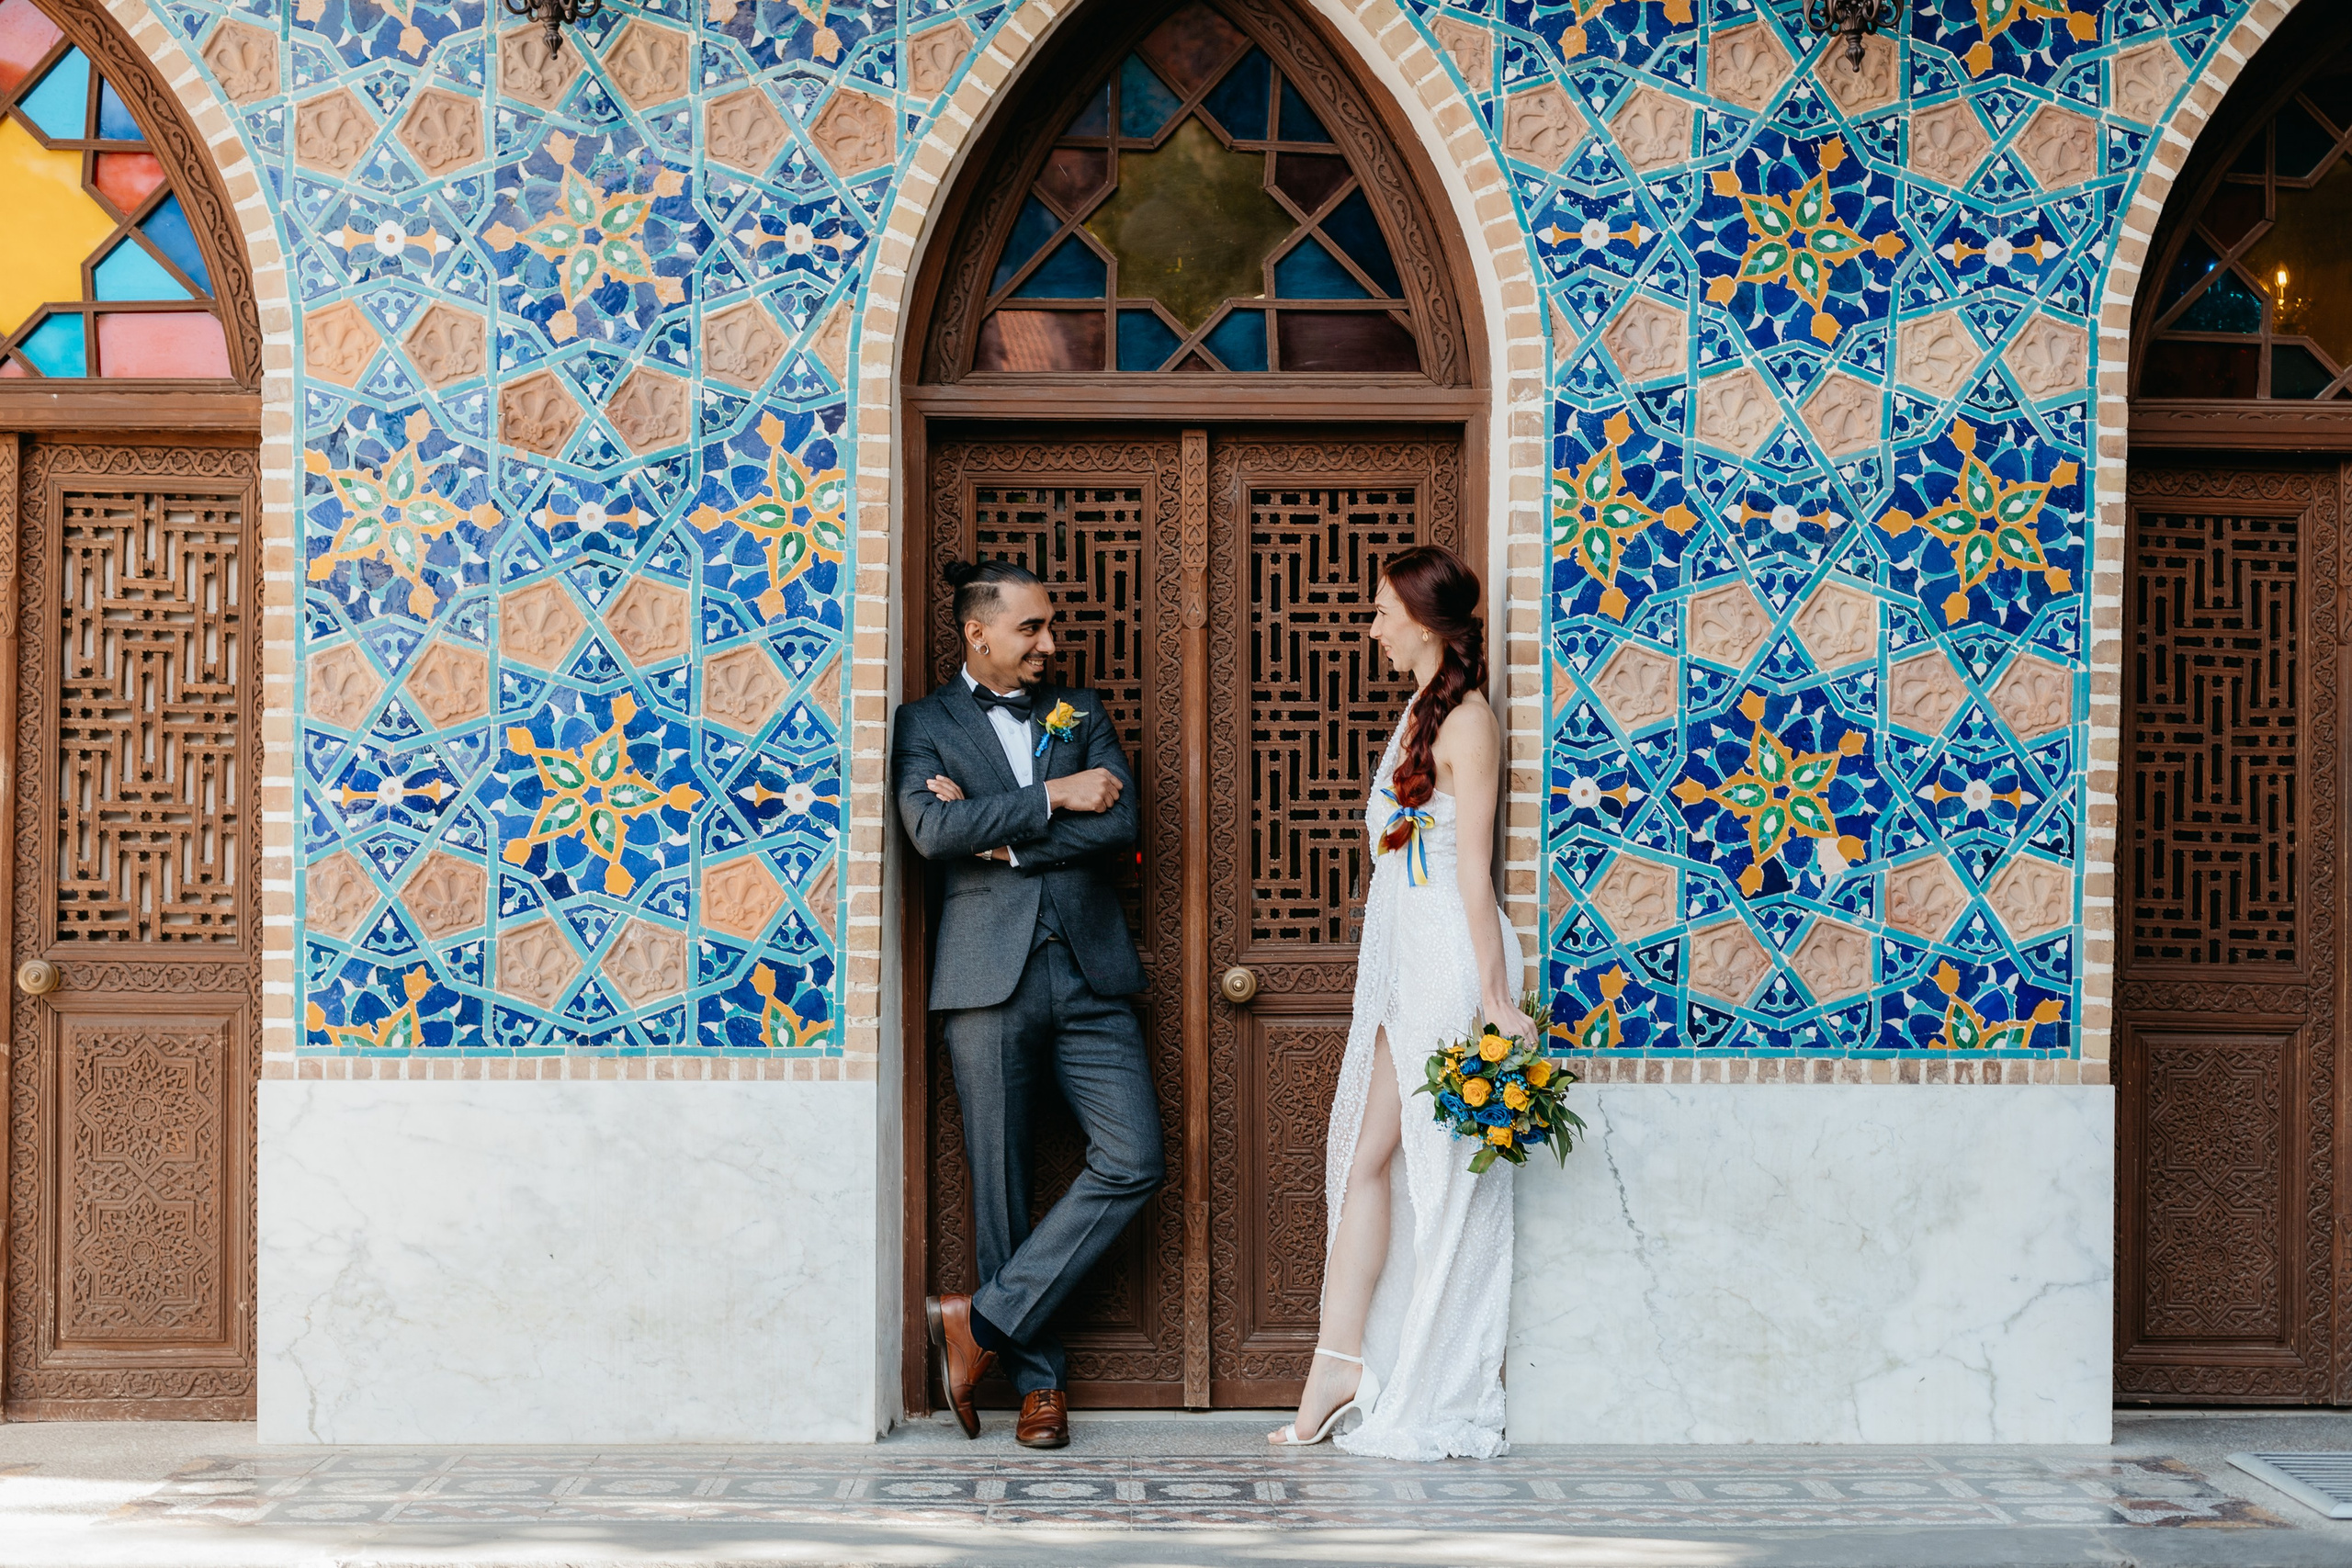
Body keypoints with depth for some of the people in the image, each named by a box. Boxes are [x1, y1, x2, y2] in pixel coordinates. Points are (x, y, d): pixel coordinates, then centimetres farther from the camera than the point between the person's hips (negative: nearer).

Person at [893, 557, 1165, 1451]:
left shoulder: (1082, 714, 15)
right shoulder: (925, 723, 7)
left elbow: (1120, 825, 0)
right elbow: (933, 829, -12)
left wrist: (999, 835, -7)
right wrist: (1052, 797, -10)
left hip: (1090, 974, 3)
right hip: (988, 977, -3)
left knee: (1134, 1162, -7)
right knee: (1001, 1184, 0)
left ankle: (984, 1321, 2)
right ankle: (1037, 1377, 11)